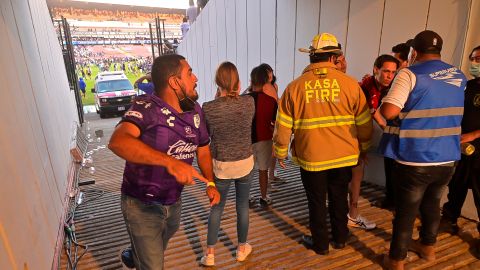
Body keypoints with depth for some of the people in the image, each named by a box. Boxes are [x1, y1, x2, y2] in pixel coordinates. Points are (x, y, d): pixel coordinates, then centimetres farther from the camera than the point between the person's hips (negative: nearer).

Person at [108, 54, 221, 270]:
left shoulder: (195, 110, -4)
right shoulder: (146, 107, -23)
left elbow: (203, 150, 6)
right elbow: (117, 141, -41)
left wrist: (210, 183, -7)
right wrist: (170, 162, -50)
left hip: (173, 202, 7)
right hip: (141, 205, -6)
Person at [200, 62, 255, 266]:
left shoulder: (208, 108, -16)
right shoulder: (249, 102, -12)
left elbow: (209, 133, 1)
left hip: (221, 165, -1)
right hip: (245, 163, 1)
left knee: (217, 208, 18)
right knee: (242, 206, 19)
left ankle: (210, 254, 29)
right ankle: (242, 249, 38)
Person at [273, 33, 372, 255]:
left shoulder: (295, 87, -10)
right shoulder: (350, 84, -8)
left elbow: (283, 127, -7)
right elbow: (364, 123, -1)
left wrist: (280, 153, 8)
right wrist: (363, 148, 17)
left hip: (311, 157, -1)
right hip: (344, 156, 2)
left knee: (316, 202, 16)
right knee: (339, 199, 22)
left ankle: (320, 243, 35)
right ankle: (340, 238, 42)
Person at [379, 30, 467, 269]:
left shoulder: (410, 74, -13)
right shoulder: (459, 76, 8)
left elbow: (389, 112, -25)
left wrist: (382, 103, -4)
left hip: (414, 160, -6)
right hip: (447, 158, 6)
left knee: (405, 211, 7)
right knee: (431, 204, 25)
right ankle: (427, 246, 45)